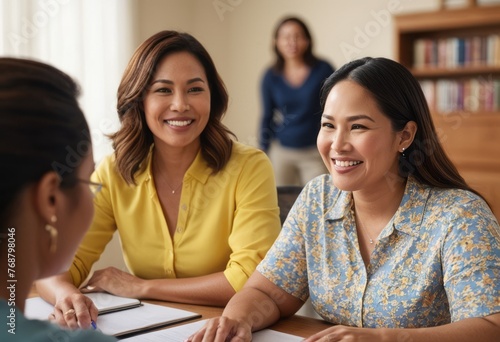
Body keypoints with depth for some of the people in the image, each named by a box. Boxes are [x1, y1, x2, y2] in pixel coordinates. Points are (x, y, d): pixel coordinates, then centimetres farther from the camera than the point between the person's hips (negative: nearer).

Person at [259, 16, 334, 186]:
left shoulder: (323, 70, -5)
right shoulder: (271, 76, 2)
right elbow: (267, 116, 10)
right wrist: (263, 153, 8)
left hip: (315, 153, -2)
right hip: (281, 151, 2)